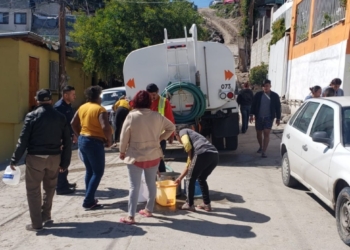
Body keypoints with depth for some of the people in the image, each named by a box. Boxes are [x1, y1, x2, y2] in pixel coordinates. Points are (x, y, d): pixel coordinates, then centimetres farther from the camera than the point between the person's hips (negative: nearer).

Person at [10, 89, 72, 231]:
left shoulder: (32, 116, -6)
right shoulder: (60, 117, 4)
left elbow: (23, 140, -9)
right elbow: (67, 142, 4)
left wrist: (15, 160, -2)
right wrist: (65, 162, 10)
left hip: (35, 157, -3)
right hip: (54, 157, 4)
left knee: (33, 190, 7)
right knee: (49, 187, 22)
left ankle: (36, 223, 10)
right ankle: (46, 215, 32)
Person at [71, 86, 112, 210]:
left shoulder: (82, 107, 9)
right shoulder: (100, 109, -15)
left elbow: (73, 123, 14)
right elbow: (105, 127, -26)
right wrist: (109, 140, -11)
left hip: (82, 141, 8)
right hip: (94, 142, -8)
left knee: (89, 171, 18)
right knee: (98, 172, 1)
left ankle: (90, 198, 24)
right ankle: (88, 202, 0)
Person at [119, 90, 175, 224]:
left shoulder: (131, 116, -12)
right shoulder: (157, 116, -2)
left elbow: (124, 136, -8)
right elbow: (171, 127, 10)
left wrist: (122, 151, 5)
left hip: (135, 156, -3)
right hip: (153, 155, 4)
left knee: (134, 186, 0)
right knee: (151, 183, 17)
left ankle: (131, 216, 1)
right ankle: (149, 210, 28)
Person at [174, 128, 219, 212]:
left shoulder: (183, 132, 22)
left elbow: (187, 144, -4)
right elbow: (189, 166, 43)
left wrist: (191, 157, 12)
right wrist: (180, 178, 49)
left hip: (203, 154, -8)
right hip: (215, 155, 8)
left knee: (191, 179, 13)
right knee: (202, 179, 27)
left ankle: (189, 204, 21)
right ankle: (206, 204, 27)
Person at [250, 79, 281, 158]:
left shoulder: (275, 96, 1)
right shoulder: (258, 95, 2)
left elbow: (278, 107, 5)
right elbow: (253, 105, 5)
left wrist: (278, 118, 4)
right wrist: (252, 115, -2)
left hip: (269, 118, -2)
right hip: (259, 117, 2)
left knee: (266, 134, -10)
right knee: (259, 133, 12)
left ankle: (264, 152, -9)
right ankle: (261, 147, 37)